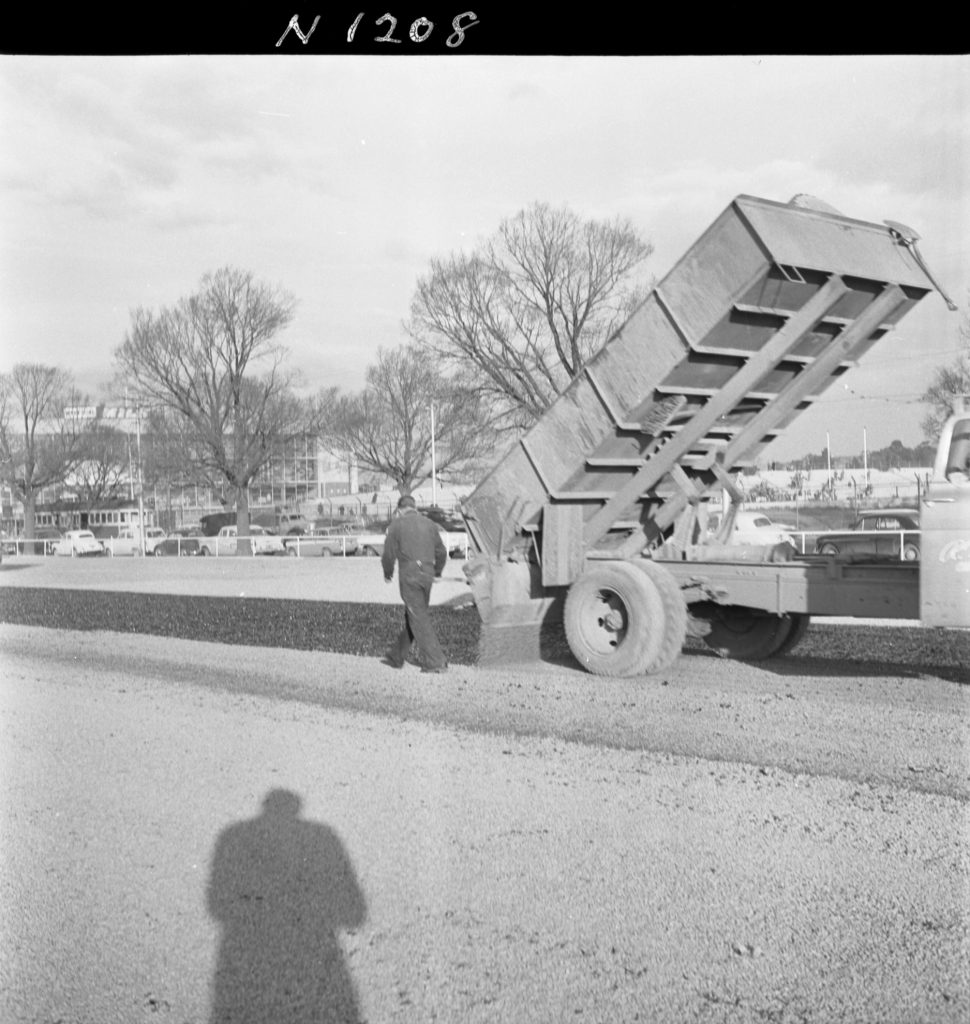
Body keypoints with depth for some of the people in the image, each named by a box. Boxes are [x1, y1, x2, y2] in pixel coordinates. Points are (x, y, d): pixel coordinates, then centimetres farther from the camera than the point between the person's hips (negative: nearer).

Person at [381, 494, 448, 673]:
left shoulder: (397, 525, -1)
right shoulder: (428, 524, 12)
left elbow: (388, 554, -3)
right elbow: (441, 552, 12)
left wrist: (388, 574, 14)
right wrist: (437, 572, 27)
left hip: (409, 576, -6)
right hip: (427, 574, 6)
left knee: (419, 619, -4)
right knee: (411, 616, 16)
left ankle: (434, 661, -9)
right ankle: (397, 656, 28)